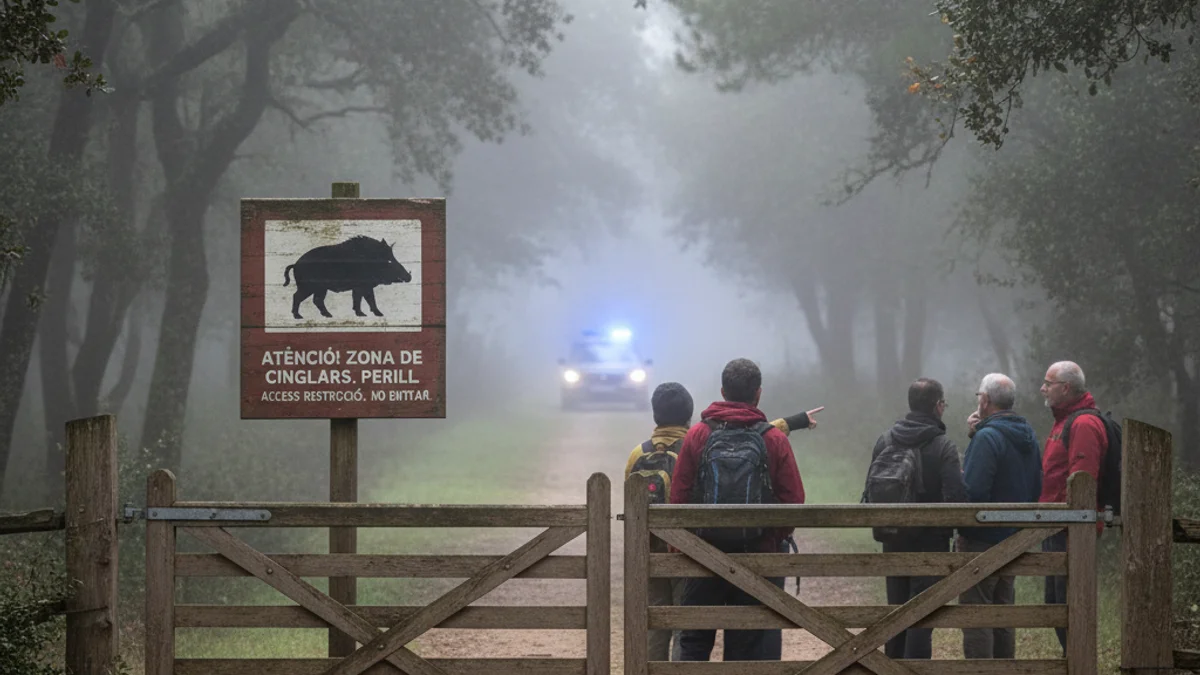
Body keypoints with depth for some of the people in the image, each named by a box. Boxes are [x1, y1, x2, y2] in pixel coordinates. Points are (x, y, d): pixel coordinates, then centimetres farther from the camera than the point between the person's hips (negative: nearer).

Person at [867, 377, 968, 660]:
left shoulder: (885, 441, 1)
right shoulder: (943, 446, -14)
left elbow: (871, 489, 7)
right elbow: (956, 496, -20)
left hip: (893, 538, 5)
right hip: (930, 539, -5)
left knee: (896, 607, 15)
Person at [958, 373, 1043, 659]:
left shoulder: (988, 437, -19)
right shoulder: (1028, 436, 9)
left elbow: (973, 490, -26)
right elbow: (1036, 488, 17)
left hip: (982, 540, -9)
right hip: (1015, 538, 9)